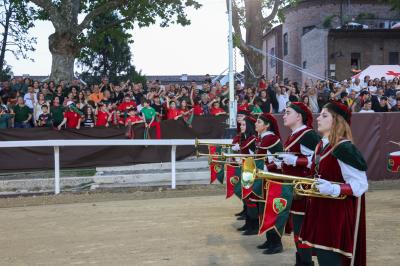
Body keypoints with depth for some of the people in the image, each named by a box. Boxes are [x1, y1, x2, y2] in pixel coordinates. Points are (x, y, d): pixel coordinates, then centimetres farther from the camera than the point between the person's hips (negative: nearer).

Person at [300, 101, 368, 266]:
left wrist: (332, 189, -30)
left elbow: (361, 185, -19)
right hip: (320, 212, 9)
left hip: (338, 216, -9)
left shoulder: (344, 148, -17)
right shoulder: (321, 145, 10)